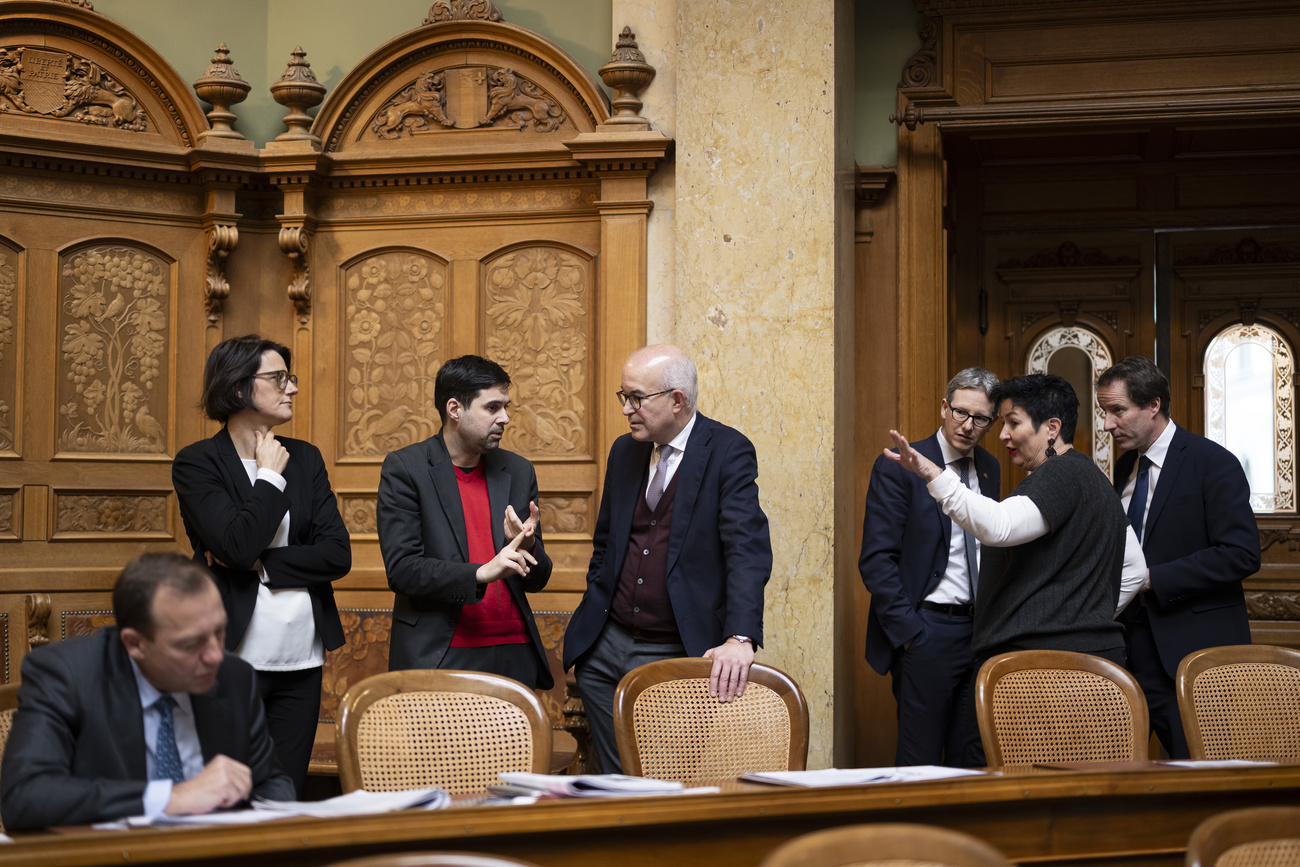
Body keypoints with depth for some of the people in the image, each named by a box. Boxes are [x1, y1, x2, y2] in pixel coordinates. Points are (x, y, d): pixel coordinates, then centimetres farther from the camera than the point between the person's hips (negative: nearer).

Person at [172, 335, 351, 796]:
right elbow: (238, 544, -17)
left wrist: (258, 563, -7)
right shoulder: (196, 463, -2)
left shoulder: (305, 458, 12)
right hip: (232, 655, -5)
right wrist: (269, 476, -5)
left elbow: (338, 554, 3)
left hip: (301, 658, 5)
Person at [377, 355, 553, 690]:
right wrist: (480, 573, -23)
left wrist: (527, 546, -10)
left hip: (513, 655, 4)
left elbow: (536, 580, 13)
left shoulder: (518, 471, 11)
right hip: (437, 657, -4)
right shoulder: (404, 468, -2)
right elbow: (401, 569, -12)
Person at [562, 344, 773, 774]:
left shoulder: (728, 452, -10)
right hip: (605, 648, 6)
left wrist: (740, 639, -32)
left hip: (677, 655, -5)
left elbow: (748, 551, -20)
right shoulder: (624, 451, 10)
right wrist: (593, 616, 15)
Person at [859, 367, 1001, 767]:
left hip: (980, 629, 6)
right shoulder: (898, 467, -7)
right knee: (921, 762, -4)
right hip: (928, 629, -6)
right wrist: (908, 633, -14)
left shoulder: (989, 469, 13)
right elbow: (876, 560, -10)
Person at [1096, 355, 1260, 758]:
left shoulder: (1213, 463, -8)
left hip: (1191, 649, -7)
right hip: (1133, 645, 7)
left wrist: (1151, 577, -18)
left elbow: (1242, 555, -16)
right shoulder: (1125, 468, 16)